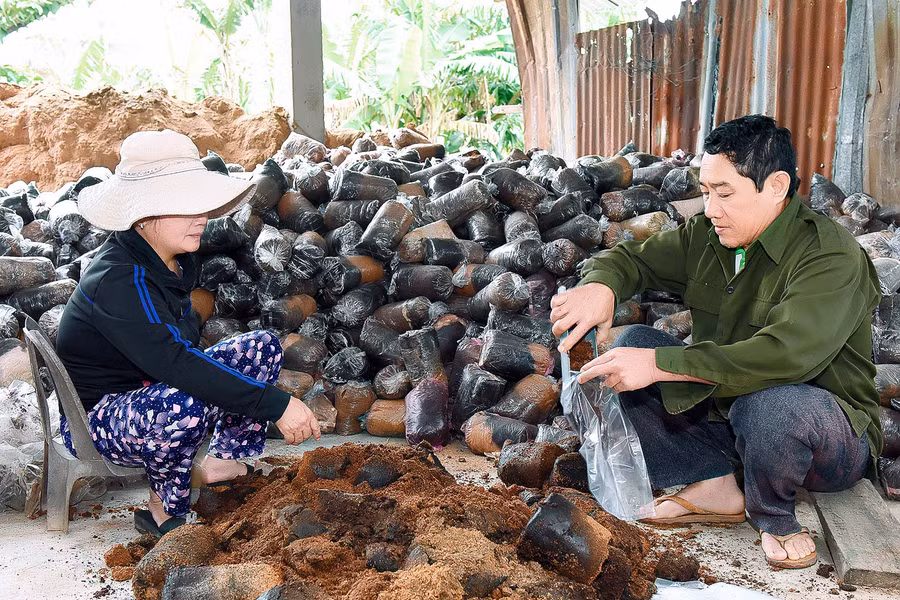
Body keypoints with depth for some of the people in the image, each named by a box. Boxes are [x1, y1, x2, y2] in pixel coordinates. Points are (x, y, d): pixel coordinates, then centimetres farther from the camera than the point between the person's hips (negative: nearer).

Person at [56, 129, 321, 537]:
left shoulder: (170, 262, 0)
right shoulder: (117, 281, -29)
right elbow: (174, 364, -40)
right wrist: (277, 405, -40)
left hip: (154, 389, 9)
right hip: (98, 419, -9)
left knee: (262, 348, 2)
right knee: (191, 404, -40)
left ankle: (222, 463, 4)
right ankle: (167, 511, -13)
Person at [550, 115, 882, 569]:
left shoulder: (831, 256, -22)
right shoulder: (706, 237, 0)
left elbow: (786, 355, -37)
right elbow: (630, 258, 6)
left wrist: (659, 364, -38)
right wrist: (600, 285, -21)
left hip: (831, 435, -6)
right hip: (721, 412, 7)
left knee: (773, 403, -41)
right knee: (633, 342, -7)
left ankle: (772, 514, -6)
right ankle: (714, 484, -7)